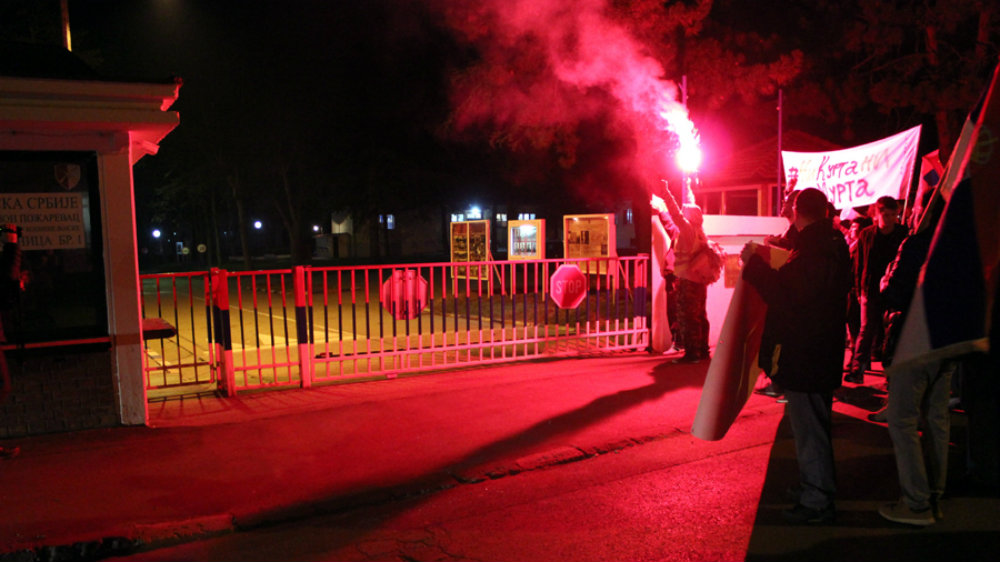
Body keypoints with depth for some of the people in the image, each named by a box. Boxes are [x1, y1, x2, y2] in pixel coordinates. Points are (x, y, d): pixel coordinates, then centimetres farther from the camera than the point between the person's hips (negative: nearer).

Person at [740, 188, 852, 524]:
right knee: (815, 423, 22)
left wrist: (753, 264, -18)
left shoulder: (811, 251, -22)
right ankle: (817, 485, 36)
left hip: (803, 354, -10)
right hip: (823, 352, 10)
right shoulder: (833, 244, 10)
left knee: (808, 424, -2)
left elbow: (786, 298, -24)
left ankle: (817, 501, 7)